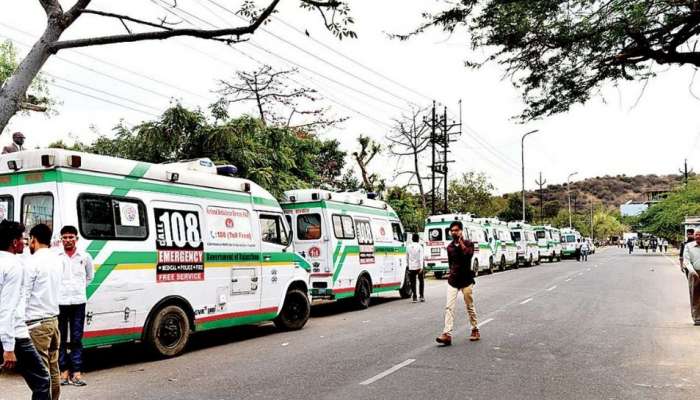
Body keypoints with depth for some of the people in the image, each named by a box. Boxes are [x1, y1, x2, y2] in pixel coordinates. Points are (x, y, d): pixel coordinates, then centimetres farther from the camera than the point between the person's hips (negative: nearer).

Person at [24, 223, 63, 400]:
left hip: (36, 324, -8)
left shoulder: (32, 262, -13)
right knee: (53, 369, 13)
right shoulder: (57, 260, 11)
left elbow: (23, 295, -14)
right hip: (53, 319, 8)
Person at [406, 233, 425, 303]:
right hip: (418, 267, -2)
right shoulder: (419, 247, -5)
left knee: (413, 283, 5)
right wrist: (421, 267, -19)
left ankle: (414, 298, 1)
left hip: (411, 268, 2)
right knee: (421, 281, 13)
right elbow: (421, 258, -14)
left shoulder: (408, 247, 5)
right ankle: (422, 296, 7)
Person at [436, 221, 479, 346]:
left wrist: (461, 242, -18)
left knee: (470, 307, 7)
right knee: (449, 307, -9)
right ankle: (447, 334, -14)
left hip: (466, 280, -3)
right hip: (453, 280, 3)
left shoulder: (468, 244, -3)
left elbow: (468, 254, -25)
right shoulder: (450, 247, 9)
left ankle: (475, 330, 24)